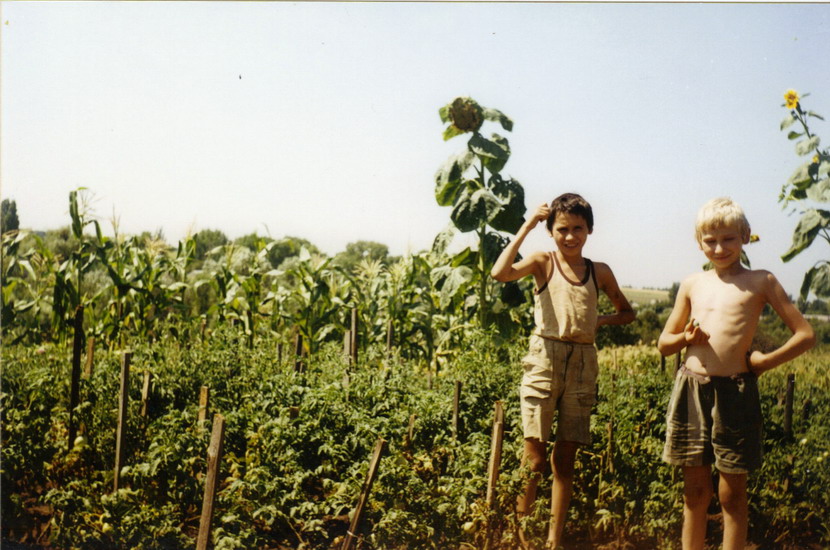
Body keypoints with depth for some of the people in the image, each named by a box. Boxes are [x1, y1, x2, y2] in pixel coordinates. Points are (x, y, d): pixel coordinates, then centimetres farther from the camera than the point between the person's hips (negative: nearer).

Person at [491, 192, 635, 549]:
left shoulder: (599, 272, 10)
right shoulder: (543, 262, 0)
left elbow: (627, 312, 23)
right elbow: (500, 273, -20)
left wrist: (602, 320, 2)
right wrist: (526, 228, -13)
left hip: (582, 363, 3)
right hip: (544, 358, -3)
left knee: (565, 459, 9)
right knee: (534, 459, -3)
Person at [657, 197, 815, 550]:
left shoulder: (761, 281, 3)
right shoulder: (692, 285, 11)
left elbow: (806, 336, 2)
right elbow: (663, 343, 15)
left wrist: (764, 362, -7)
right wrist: (686, 337, -5)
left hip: (734, 392, -3)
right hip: (690, 391, 3)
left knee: (732, 493, 6)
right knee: (694, 490, 11)